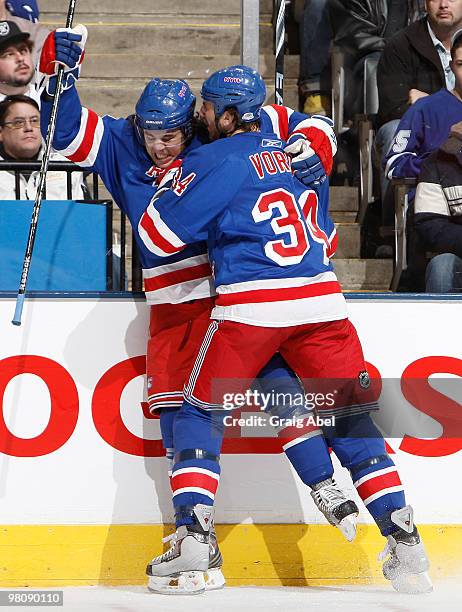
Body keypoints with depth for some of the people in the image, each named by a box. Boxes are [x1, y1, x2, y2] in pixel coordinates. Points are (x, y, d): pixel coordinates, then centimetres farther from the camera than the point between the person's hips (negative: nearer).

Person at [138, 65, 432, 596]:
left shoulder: (216, 162, 0)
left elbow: (158, 236, 1)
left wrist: (170, 186, 17)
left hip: (249, 305, -5)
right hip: (321, 302, 5)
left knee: (201, 413, 11)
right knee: (352, 418, 11)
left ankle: (192, 538, -2)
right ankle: (405, 542, 3)